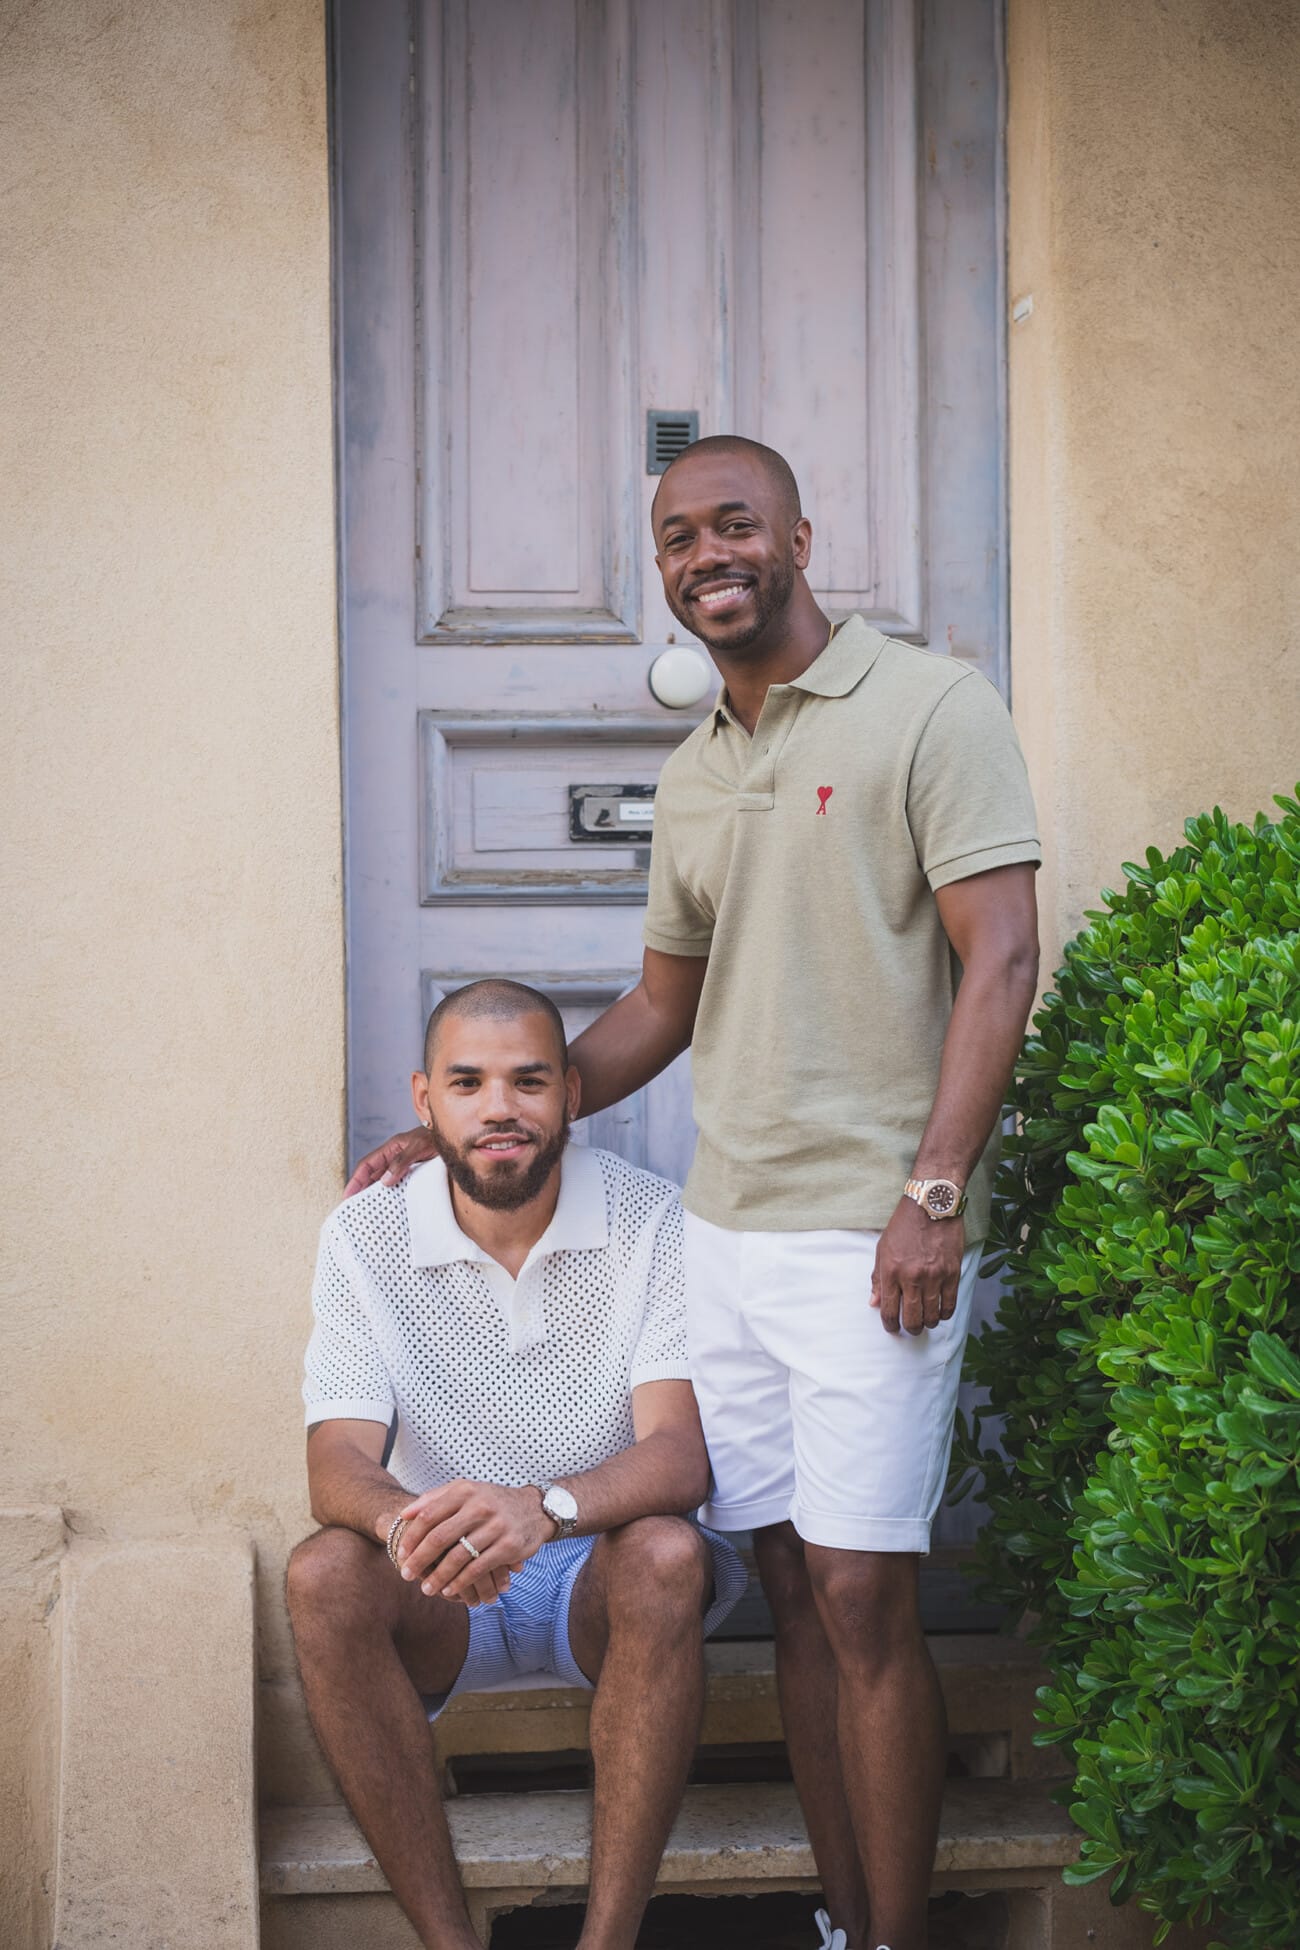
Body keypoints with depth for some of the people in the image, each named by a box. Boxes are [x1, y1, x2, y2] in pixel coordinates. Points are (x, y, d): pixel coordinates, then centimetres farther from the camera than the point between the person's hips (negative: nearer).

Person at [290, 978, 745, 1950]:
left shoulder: (649, 1222, -12)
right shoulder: (366, 1236, -7)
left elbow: (680, 1453, -22)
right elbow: (338, 1460, -15)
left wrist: (543, 1506, -44)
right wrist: (403, 1520, -41)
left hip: (604, 1576, -1)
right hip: (443, 1593, 2)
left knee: (665, 1555, -34)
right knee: (323, 1574, -29)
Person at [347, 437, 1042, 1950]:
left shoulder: (929, 707, -4)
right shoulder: (690, 778, 16)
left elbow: (999, 957, -11)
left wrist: (936, 1192, -19)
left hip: (871, 1235, -6)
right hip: (724, 1229, 7)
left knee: (861, 1597, -7)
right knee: (794, 1589, 9)